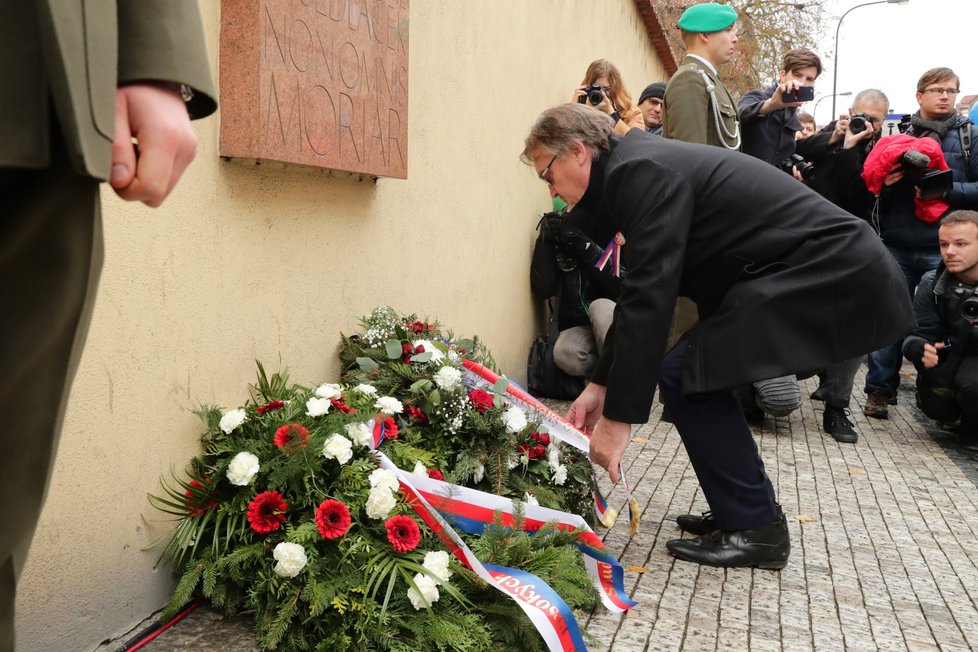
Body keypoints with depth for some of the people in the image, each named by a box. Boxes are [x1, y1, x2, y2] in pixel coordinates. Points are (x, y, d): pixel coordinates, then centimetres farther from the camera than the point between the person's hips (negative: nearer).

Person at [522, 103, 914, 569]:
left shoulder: (641, 172, -16)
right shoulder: (640, 168, 15)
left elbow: (649, 299, -23)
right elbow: (640, 293, 19)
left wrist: (618, 419, -19)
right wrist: (600, 385, 18)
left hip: (831, 273, -10)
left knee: (685, 376, -11)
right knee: (698, 372, 12)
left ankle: (754, 530, 0)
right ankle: (748, 513, 21)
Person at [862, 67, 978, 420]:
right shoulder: (901, 135, 9)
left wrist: (943, 189, -17)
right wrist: (886, 182, -10)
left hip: (943, 247, -1)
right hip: (897, 246, 1)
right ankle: (879, 390, 14)